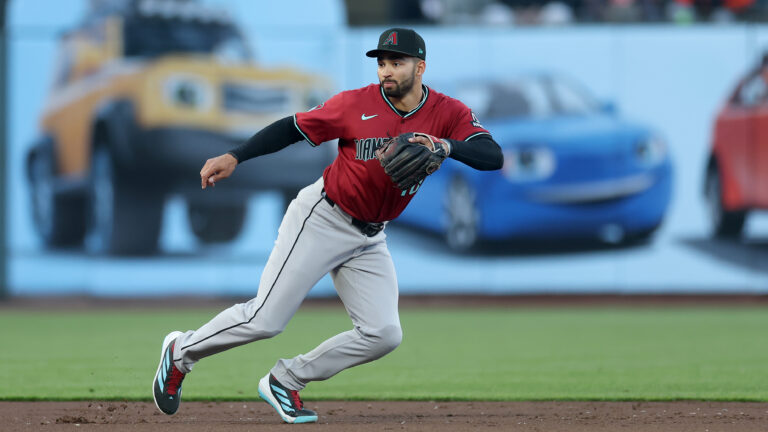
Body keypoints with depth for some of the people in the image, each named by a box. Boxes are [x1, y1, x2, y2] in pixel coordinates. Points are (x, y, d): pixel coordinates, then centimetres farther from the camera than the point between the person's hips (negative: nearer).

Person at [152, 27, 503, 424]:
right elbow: (292, 128, -6)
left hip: (370, 239, 4)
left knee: (384, 334, -8)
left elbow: (493, 156, -21)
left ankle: (285, 381, 7)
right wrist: (233, 158, -16)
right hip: (321, 220, -4)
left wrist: (447, 146, -40)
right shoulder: (357, 105, -12)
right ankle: (181, 352, 15)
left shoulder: (448, 114, -7)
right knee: (265, 320, -9)